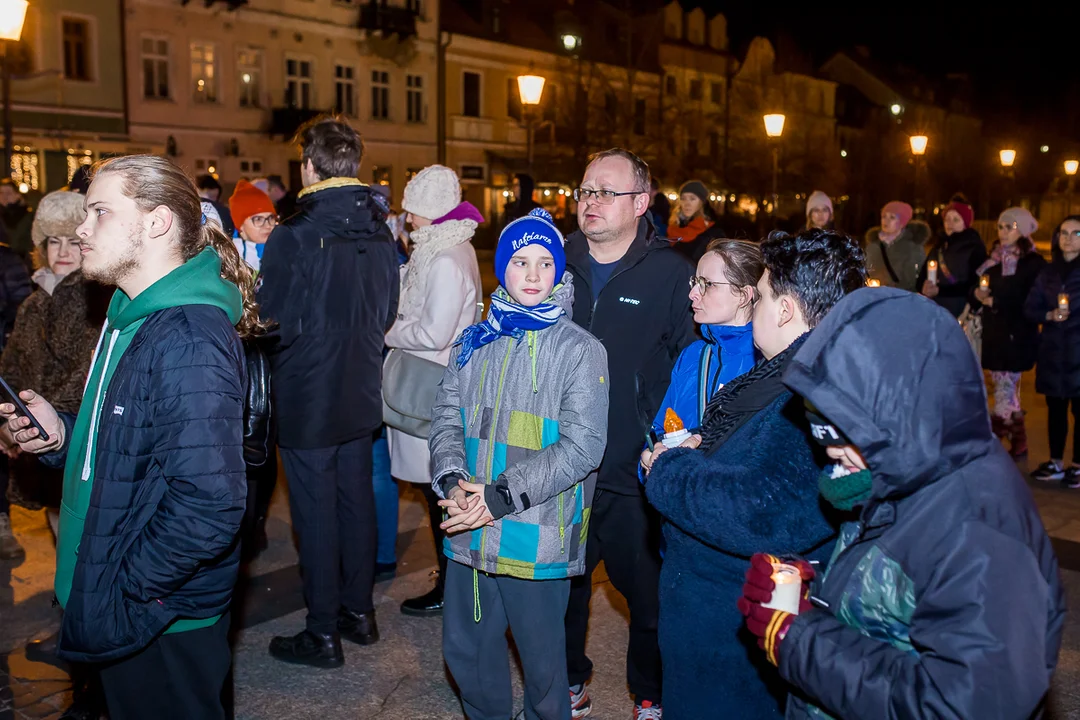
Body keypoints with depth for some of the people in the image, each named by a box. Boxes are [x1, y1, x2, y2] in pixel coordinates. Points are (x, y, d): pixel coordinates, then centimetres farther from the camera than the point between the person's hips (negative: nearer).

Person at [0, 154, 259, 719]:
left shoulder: (188, 341, -26)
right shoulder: (133, 320, 8)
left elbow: (209, 510, -31)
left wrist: (118, 591, -20)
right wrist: (63, 437, -2)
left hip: (164, 627, -9)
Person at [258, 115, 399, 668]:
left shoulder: (292, 237, -18)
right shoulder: (379, 233, 0)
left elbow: (276, 326, -15)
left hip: (307, 397, -6)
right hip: (362, 394, 6)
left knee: (316, 511, 4)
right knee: (356, 498, 17)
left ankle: (323, 634, 16)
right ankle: (359, 611, 30)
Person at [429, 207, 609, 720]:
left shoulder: (580, 350, -6)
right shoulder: (474, 344, 9)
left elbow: (581, 446, -14)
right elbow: (447, 419, 6)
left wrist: (500, 496, -19)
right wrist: (452, 481, -14)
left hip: (537, 538, -4)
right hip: (469, 535, 5)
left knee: (541, 658, 12)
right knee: (465, 649, 19)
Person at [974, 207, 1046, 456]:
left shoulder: (1034, 263, -8)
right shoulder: (995, 259, 13)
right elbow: (978, 289, 13)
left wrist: (995, 302, -15)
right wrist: (978, 294, -9)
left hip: (1016, 337, -7)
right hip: (994, 333, 7)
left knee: (1005, 391, -4)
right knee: (1007, 389, 13)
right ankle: (1017, 443, 23)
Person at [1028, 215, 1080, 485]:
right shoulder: (1047, 273, 10)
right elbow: (1029, 308, 9)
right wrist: (1050, 315, -9)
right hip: (1053, 352, 4)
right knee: (1055, 408, 10)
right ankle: (1056, 463, 20)